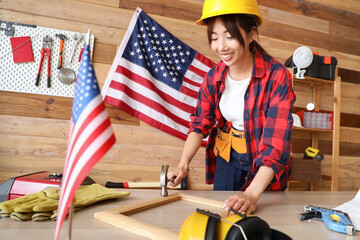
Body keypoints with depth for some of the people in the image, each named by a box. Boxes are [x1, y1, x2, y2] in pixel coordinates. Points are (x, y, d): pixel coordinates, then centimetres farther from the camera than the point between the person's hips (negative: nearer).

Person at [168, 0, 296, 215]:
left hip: (265, 168, -3)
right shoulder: (213, 77, -9)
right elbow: (200, 124, -4)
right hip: (226, 156, 4)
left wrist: (252, 194, -40)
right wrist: (184, 164, -20)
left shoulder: (277, 76, -25)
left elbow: (276, 143, -30)